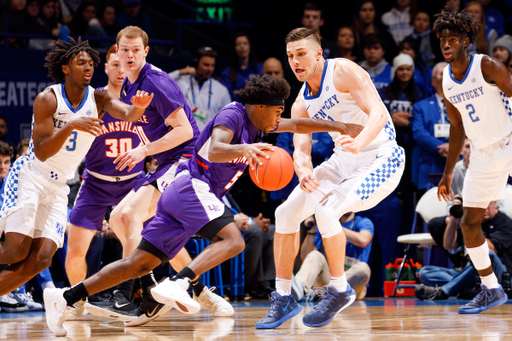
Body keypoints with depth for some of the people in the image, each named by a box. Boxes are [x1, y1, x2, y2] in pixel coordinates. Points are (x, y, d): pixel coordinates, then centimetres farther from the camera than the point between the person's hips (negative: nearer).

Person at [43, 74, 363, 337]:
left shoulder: (255, 123, 19)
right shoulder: (232, 115, -9)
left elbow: (297, 124, 27)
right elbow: (214, 150, -27)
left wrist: (340, 127, 22)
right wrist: (244, 148, -45)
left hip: (181, 195, 9)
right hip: (192, 186, -9)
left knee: (142, 263, 3)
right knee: (233, 240, -24)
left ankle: (66, 297, 0)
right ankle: (177, 284, -40)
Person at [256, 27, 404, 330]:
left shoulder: (343, 71, -17)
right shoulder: (301, 104, 4)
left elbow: (378, 113, -26)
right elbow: (302, 149, -2)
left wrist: (359, 143, -47)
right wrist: (303, 171, -27)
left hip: (380, 159, -8)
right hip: (343, 160, 8)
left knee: (326, 210, -27)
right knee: (286, 213, -1)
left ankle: (340, 291, -8)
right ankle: (283, 299, 10)